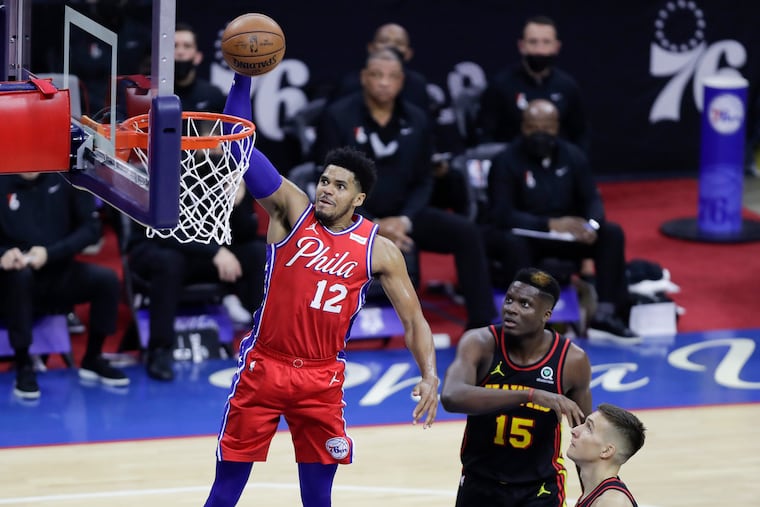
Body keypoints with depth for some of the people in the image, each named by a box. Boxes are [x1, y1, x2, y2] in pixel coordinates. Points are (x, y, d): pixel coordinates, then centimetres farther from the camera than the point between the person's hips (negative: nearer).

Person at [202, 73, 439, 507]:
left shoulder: (379, 250, -2)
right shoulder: (293, 210, -5)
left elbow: (413, 319, 2)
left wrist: (430, 376, -14)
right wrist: (243, 78, -27)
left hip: (322, 376, 1)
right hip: (264, 366, -1)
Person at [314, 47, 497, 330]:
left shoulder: (416, 120, 4)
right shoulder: (338, 118, -8)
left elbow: (423, 181, 8)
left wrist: (405, 220, -12)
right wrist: (373, 226, -19)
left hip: (401, 216, 4)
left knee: (465, 232, -15)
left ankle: (481, 324, -12)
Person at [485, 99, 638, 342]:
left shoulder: (572, 156, 1)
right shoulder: (506, 161, -14)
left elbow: (592, 199, 0)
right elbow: (502, 215, -23)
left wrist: (592, 225, -26)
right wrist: (550, 224, -34)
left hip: (565, 233, 5)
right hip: (523, 234, -5)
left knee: (612, 233, -16)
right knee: (514, 242, -39)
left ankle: (606, 315, -19)